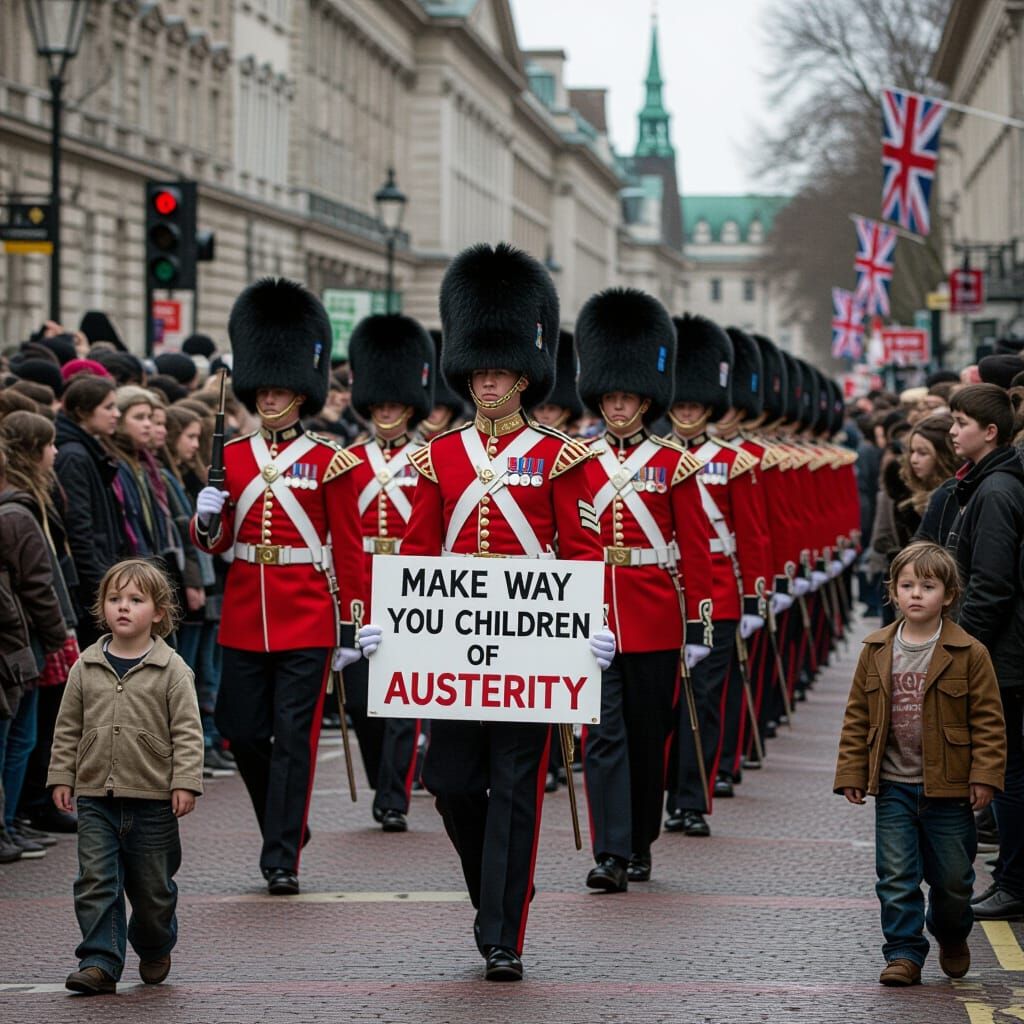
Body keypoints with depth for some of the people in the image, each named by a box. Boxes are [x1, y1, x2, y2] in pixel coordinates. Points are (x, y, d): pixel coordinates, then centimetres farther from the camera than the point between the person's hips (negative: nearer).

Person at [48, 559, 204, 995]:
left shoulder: (171, 669, -4)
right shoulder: (86, 666, 4)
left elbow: (187, 730, -5)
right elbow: (68, 727, 10)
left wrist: (185, 782, -12)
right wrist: (61, 776, 5)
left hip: (152, 797, -2)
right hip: (95, 796, 2)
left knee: (152, 885, 9)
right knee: (96, 881, -5)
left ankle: (154, 949, 32)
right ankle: (100, 962, -3)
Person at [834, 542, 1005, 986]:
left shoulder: (969, 654, -7)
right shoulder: (876, 651, 2)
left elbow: (988, 719, -5)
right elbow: (857, 716, 7)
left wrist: (984, 775, -11)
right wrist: (851, 773, 2)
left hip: (948, 787, -2)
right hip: (893, 787, 2)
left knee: (952, 877, 10)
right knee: (896, 877, 0)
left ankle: (952, 937, 35)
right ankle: (904, 953, 9)